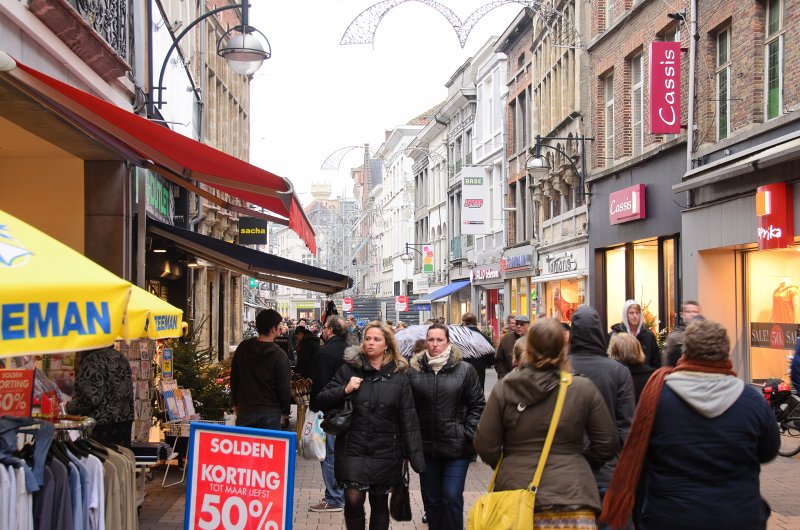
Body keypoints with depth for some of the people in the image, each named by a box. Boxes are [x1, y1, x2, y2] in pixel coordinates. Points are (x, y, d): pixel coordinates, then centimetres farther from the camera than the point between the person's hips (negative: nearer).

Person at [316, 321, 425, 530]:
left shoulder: (399, 375, 2)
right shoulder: (350, 368, 2)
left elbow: (408, 420, 1)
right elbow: (322, 401, 2)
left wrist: (416, 458, -4)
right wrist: (345, 390, -16)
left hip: (386, 451, 1)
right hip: (353, 449, -1)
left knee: (380, 504, 9)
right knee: (353, 500, -10)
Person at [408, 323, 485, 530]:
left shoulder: (465, 370, -3)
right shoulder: (414, 370, 0)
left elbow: (477, 405, 0)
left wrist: (468, 434, -7)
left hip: (456, 447, -2)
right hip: (426, 446, 2)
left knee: (452, 498, -4)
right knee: (431, 499, 12)